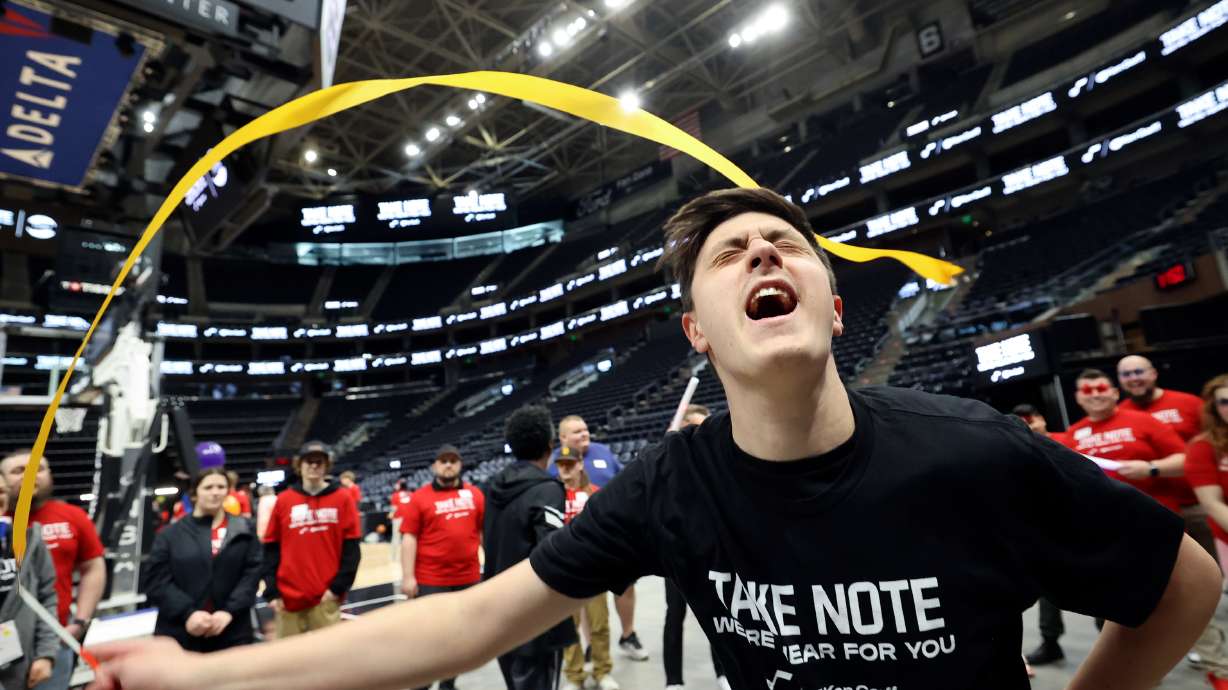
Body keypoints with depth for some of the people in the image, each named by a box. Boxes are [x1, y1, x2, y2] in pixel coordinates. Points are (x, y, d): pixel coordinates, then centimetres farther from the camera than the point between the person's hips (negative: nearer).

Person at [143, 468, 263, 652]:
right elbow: (156, 580, -2)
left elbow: (253, 573, -1)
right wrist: (188, 612, -14)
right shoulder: (171, 534, 5)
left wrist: (229, 611, -14)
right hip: (179, 635, 0)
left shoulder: (245, 530, 6)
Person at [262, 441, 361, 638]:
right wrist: (271, 590, 1)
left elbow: (352, 547, 0)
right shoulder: (283, 500, 5)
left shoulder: (342, 498, 0)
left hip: (327, 596, -1)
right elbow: (271, 548, 6)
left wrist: (339, 586, -6)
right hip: (288, 596, 2)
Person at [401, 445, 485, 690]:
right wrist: (408, 576, -11)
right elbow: (409, 538, -7)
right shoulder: (420, 497, -4)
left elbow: (485, 531, 9)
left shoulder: (474, 494, 3)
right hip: (430, 580, -3)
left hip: (468, 578, 4)